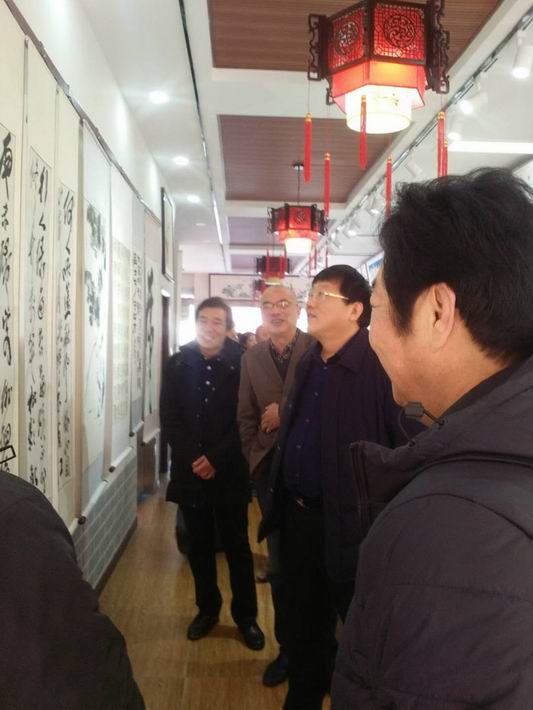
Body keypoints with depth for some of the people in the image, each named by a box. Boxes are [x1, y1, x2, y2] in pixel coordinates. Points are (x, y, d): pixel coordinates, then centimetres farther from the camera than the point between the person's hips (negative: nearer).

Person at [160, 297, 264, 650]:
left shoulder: (241, 364, -6)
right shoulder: (178, 364, 2)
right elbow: (169, 418, 0)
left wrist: (216, 459, -14)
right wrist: (192, 459, -11)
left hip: (229, 471, -2)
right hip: (190, 470, 3)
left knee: (238, 546, 8)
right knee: (199, 545, 14)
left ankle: (246, 615, 24)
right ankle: (207, 608, 32)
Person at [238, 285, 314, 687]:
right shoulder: (252, 357, 8)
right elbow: (246, 415, 9)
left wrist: (285, 413, -13)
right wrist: (253, 460, 3)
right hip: (271, 468, 4)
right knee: (279, 563, 13)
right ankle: (288, 646, 29)